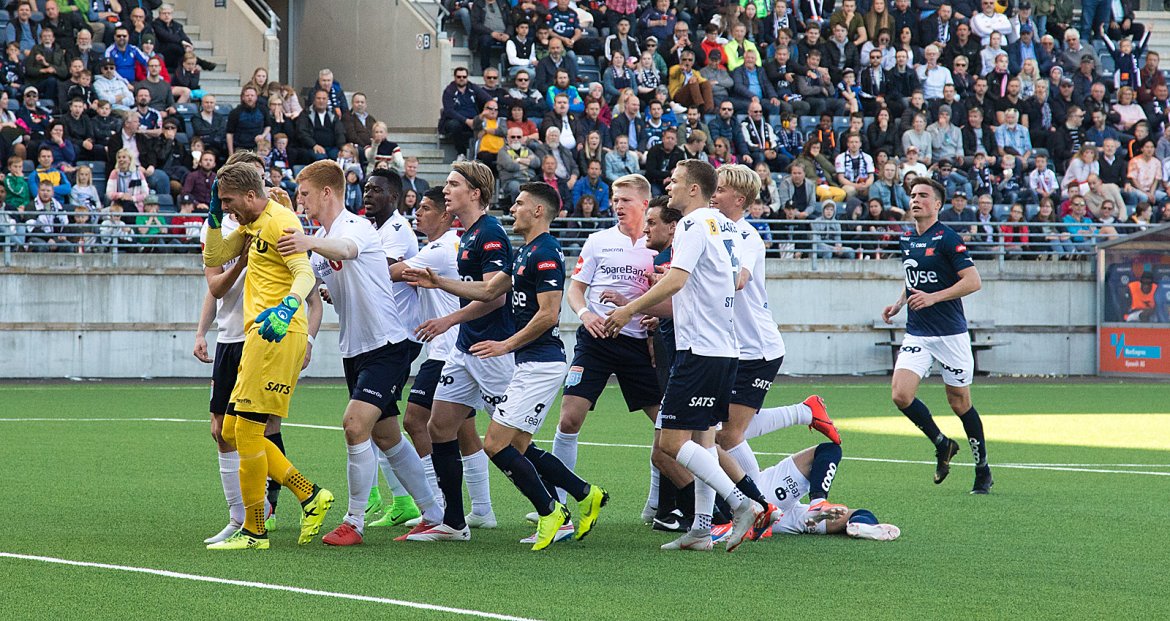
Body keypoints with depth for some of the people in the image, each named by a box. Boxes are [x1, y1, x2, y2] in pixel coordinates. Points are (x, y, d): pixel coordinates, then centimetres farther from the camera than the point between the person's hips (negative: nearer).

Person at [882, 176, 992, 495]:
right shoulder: (907, 239, 11)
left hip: (950, 334, -6)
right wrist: (898, 304, 12)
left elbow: (973, 281, -15)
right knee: (901, 395, -12)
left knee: (960, 402, 1)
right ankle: (942, 445, 11)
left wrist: (933, 298, -22)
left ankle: (983, 470, 17)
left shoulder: (947, 239, -10)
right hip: (917, 334, 6)